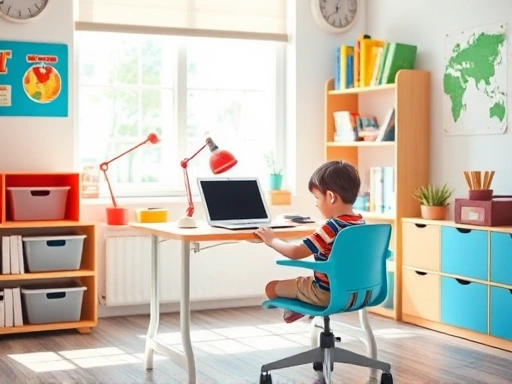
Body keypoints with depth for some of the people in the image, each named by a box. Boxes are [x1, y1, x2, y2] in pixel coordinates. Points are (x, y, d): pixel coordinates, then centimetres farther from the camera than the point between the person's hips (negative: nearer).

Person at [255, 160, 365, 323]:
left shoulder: (331, 227, -26)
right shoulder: (361, 223, -1)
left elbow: (295, 253, -24)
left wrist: (272, 240, -8)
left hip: (326, 293, -9)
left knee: (271, 287, 5)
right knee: (302, 279, 35)